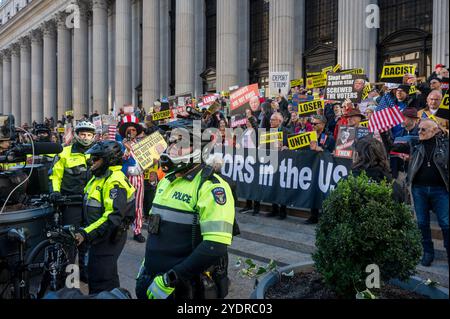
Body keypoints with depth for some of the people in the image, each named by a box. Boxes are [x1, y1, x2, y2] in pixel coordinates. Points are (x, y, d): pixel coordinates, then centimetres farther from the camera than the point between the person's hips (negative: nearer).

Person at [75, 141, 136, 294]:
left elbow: (113, 217, -30)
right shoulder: (100, 177, 11)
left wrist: (86, 234, -34)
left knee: (102, 282, -6)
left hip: (109, 238, -10)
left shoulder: (115, 181, -22)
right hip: (98, 235, 10)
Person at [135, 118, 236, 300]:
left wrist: (170, 279, -24)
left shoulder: (211, 186, -18)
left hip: (190, 289, -7)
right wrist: (146, 265, 17)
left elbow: (215, 247, -27)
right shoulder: (166, 180, 9)